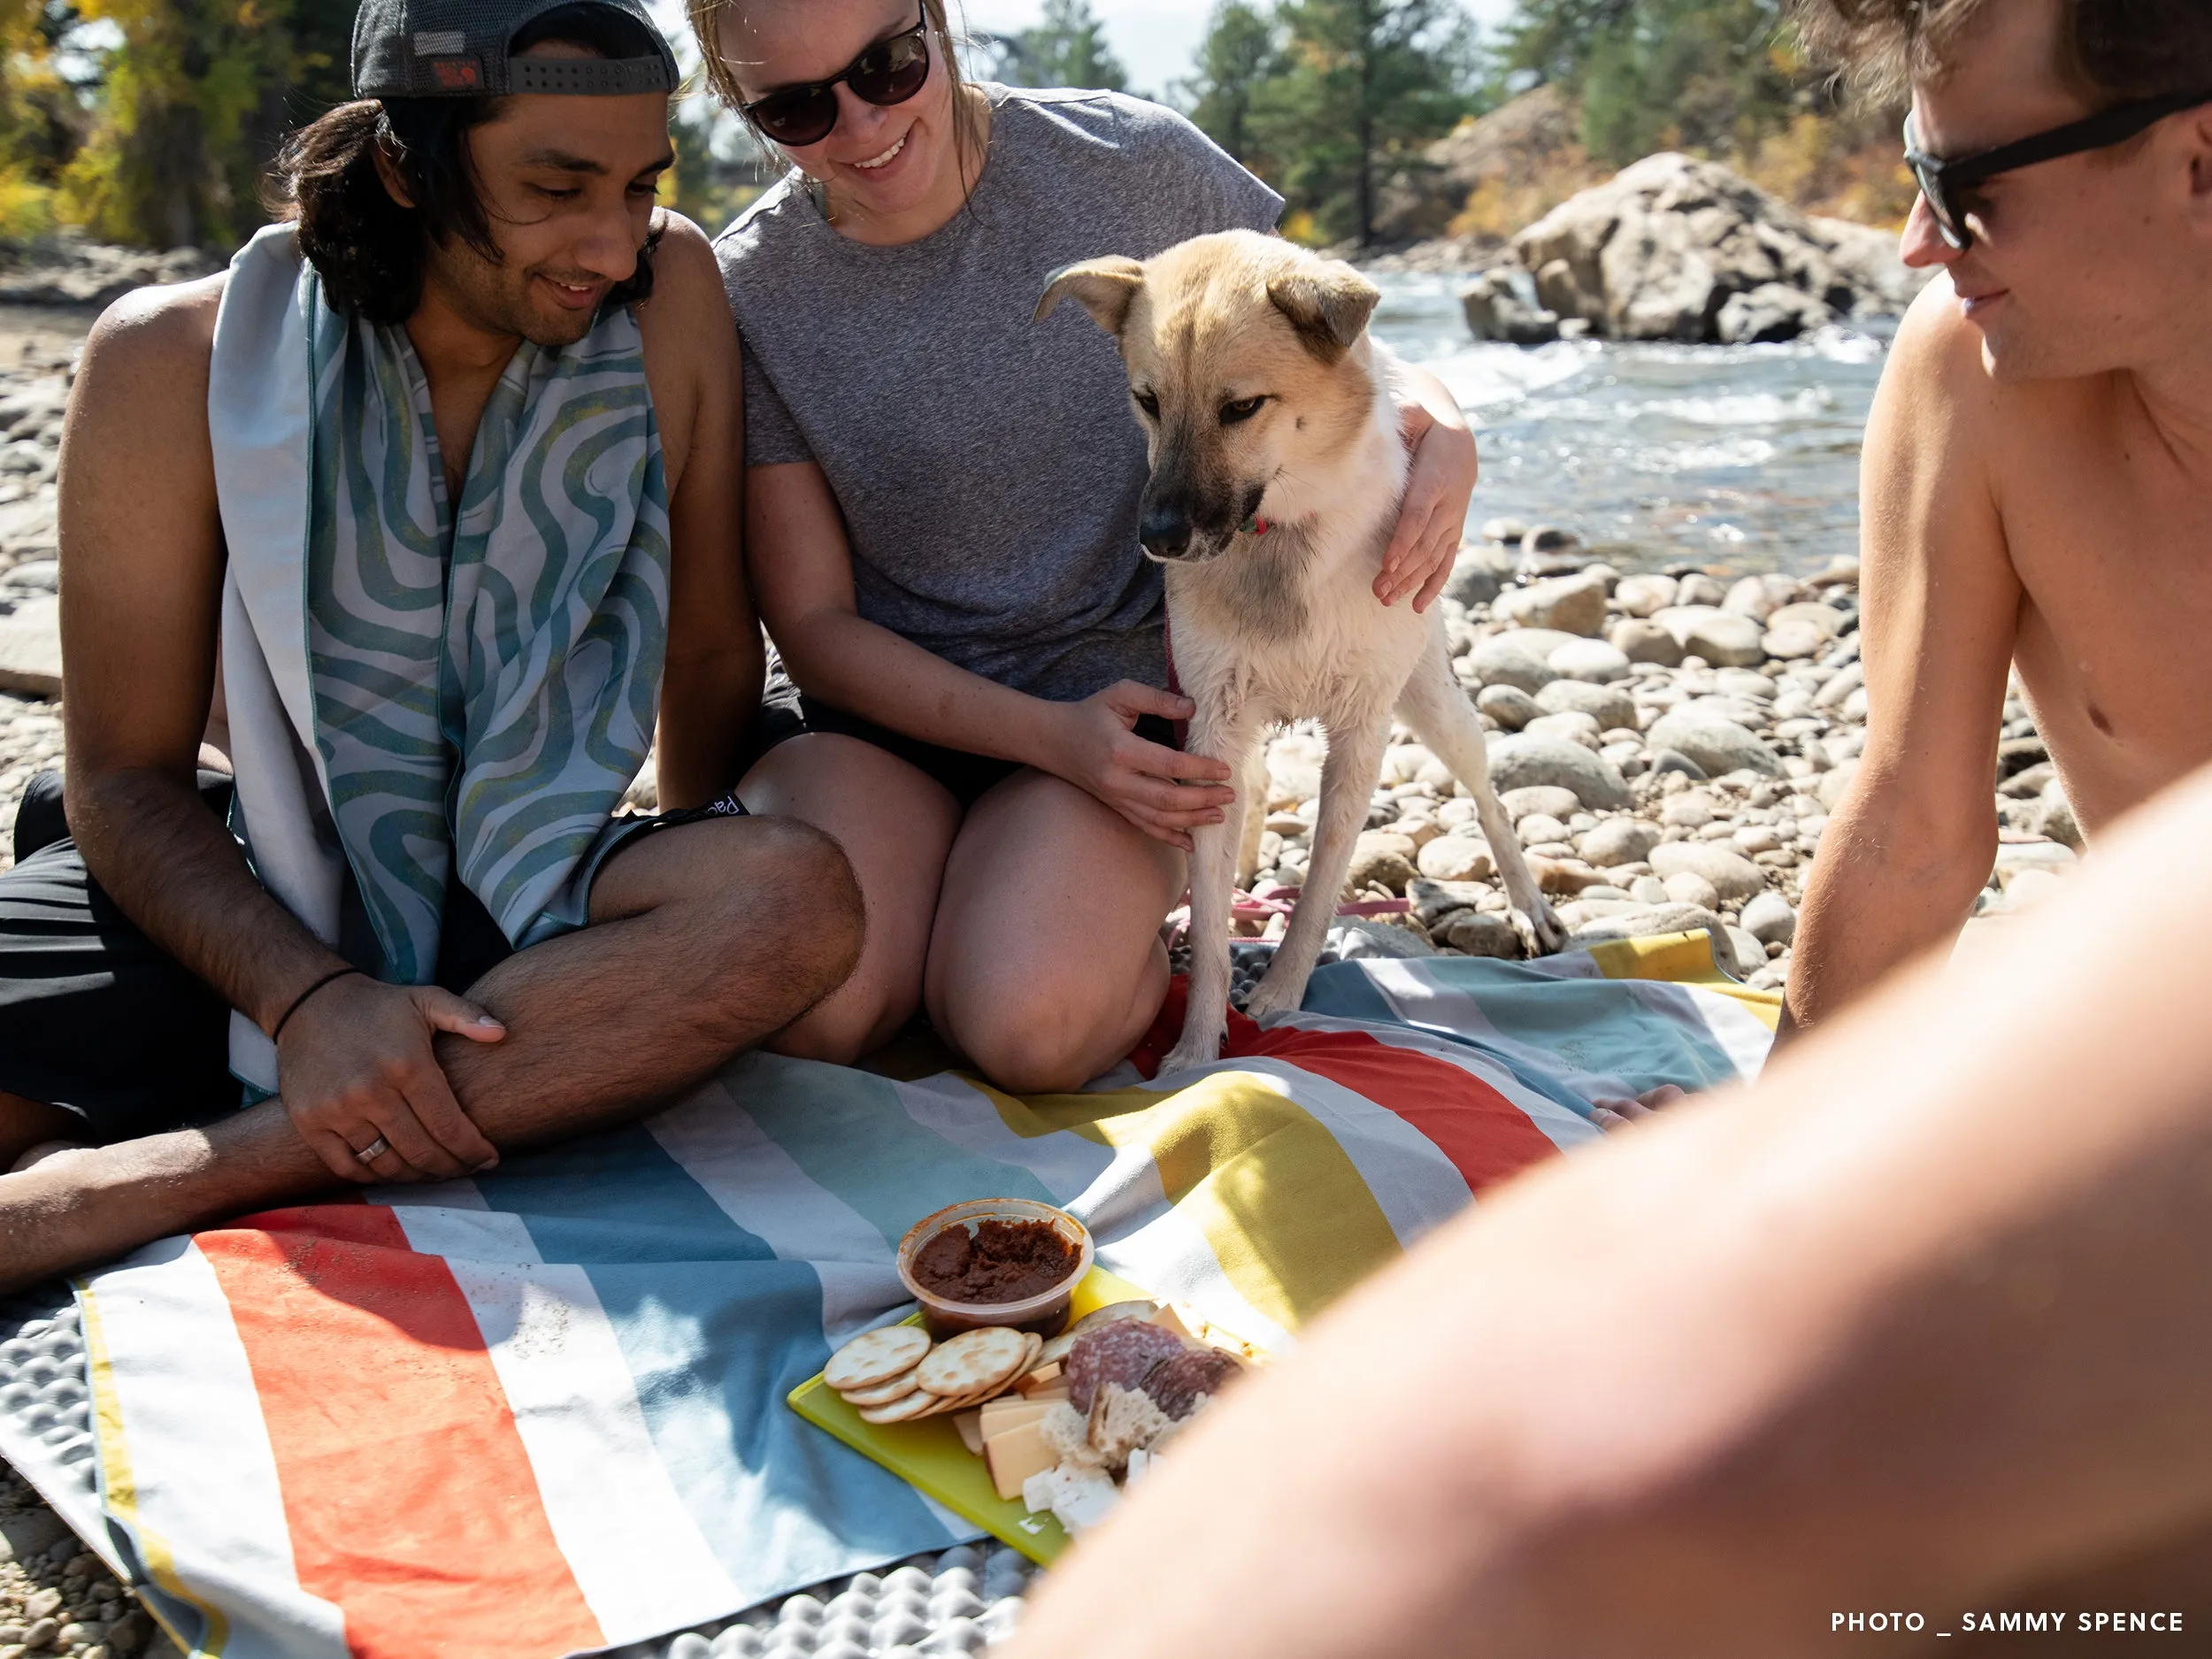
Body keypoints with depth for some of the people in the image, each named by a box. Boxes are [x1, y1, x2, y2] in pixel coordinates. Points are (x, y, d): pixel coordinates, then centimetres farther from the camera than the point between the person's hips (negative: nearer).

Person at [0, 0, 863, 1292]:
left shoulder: (671, 295, -6)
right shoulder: (181, 363, -8)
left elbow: (711, 655, 2)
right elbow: (127, 774, -7)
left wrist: (697, 910, 8)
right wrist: (309, 998, -23)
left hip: (536, 910, 3)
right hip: (257, 909, -2)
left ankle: (153, 1180, -32)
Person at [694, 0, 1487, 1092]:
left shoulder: (1135, 166, -7)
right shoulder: (744, 297, -6)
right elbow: (813, 623, -4)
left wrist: (1442, 432, -16)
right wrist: (1047, 735, -18)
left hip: (1116, 682, -1)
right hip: (876, 706, 1)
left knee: (1029, 1025, -27)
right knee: (808, 1005, -27)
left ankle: (1113, 893, 7)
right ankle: (936, 887, 6)